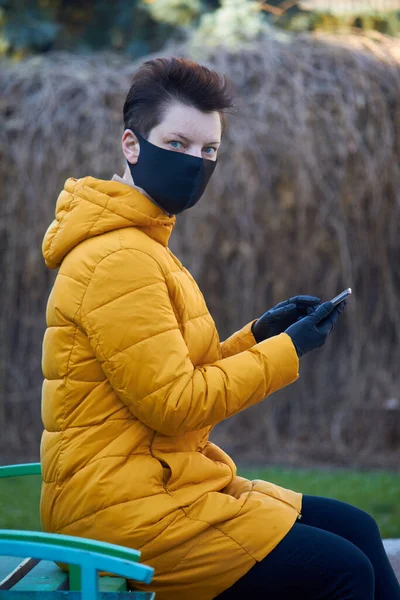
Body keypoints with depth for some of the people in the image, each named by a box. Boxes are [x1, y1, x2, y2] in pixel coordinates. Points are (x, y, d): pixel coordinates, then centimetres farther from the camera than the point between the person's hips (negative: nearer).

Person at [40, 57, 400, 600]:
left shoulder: (140, 247, 18)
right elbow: (175, 404, -19)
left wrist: (256, 336, 6)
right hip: (129, 509, -11)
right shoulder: (119, 260, -16)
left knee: (356, 530, 10)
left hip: (161, 482, 11)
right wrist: (287, 349, -11)